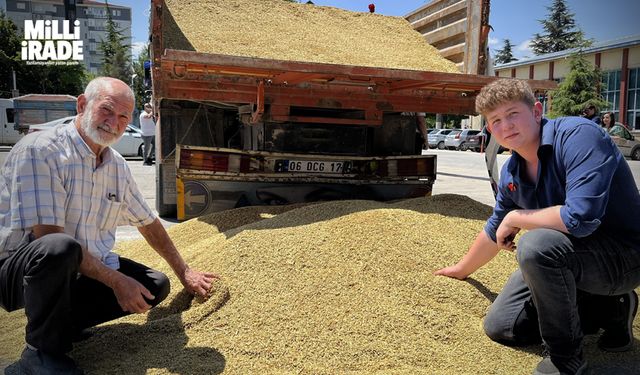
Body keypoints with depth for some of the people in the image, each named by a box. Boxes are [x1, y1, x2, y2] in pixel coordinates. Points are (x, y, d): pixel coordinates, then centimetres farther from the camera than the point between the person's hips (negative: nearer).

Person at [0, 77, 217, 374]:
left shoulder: (117, 166, 4)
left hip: (81, 272, 7)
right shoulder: (39, 150, -19)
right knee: (59, 248, -38)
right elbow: (47, 236, -26)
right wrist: (116, 280, -25)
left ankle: (62, 325, 4)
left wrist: (184, 272, 19)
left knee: (156, 285, -3)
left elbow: (147, 223, 15)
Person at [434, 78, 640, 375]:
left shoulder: (578, 135, -24)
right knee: (499, 327, 6)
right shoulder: (511, 172, -1)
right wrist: (462, 270, 27)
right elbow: (494, 232, 15)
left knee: (534, 244, -36)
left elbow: (580, 217, -37)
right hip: (564, 258, 8)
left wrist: (514, 219, -21)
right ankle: (610, 309, 16)